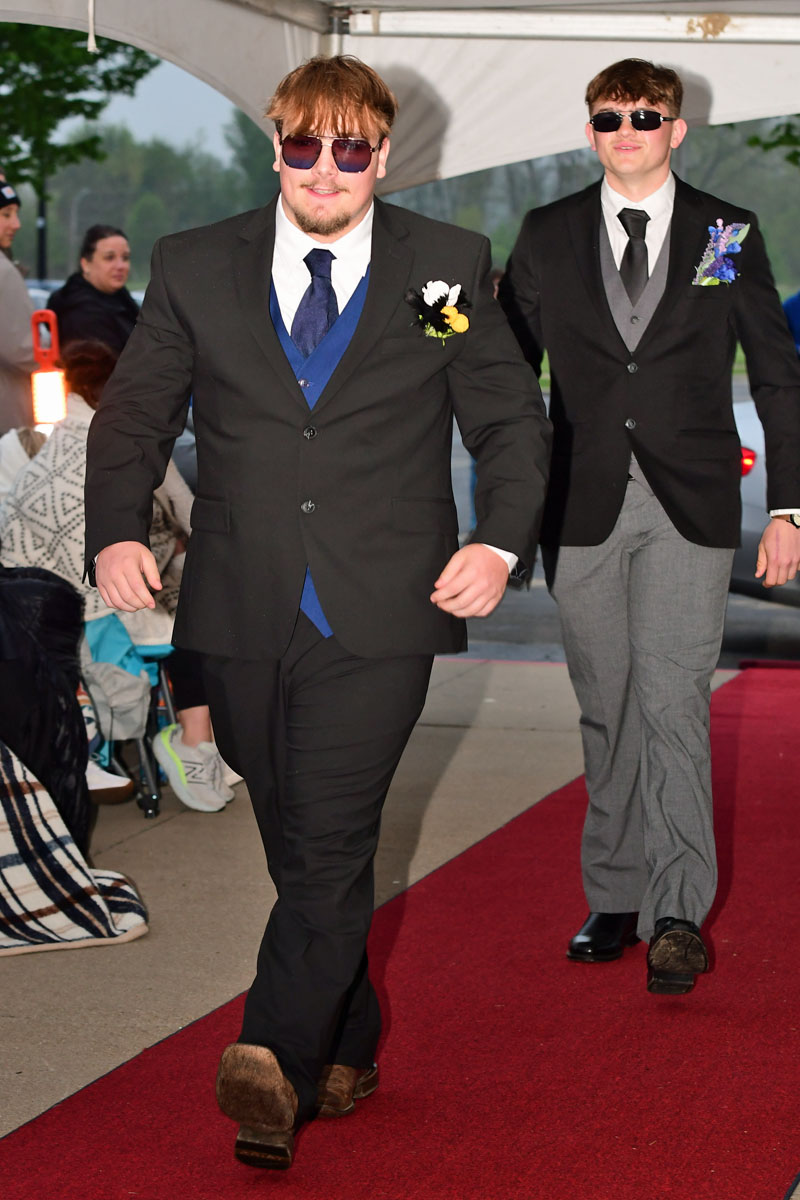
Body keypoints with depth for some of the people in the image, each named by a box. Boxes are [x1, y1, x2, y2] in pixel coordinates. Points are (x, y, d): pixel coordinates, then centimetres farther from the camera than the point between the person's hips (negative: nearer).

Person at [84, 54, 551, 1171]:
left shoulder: (448, 267, 6)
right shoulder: (194, 268, 8)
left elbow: (512, 420, 10)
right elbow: (133, 415, 12)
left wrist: (501, 542, -7)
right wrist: (116, 531, -5)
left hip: (379, 616, -2)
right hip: (245, 615, 3)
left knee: (331, 839, -15)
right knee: (299, 847, 11)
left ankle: (275, 1061, -23)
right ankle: (346, 1051, 25)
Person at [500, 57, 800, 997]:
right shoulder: (546, 237, 8)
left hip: (690, 508, -2)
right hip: (583, 507, 2)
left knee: (671, 703, -11)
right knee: (606, 709, 8)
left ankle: (677, 914, -10)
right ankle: (614, 899, 17)